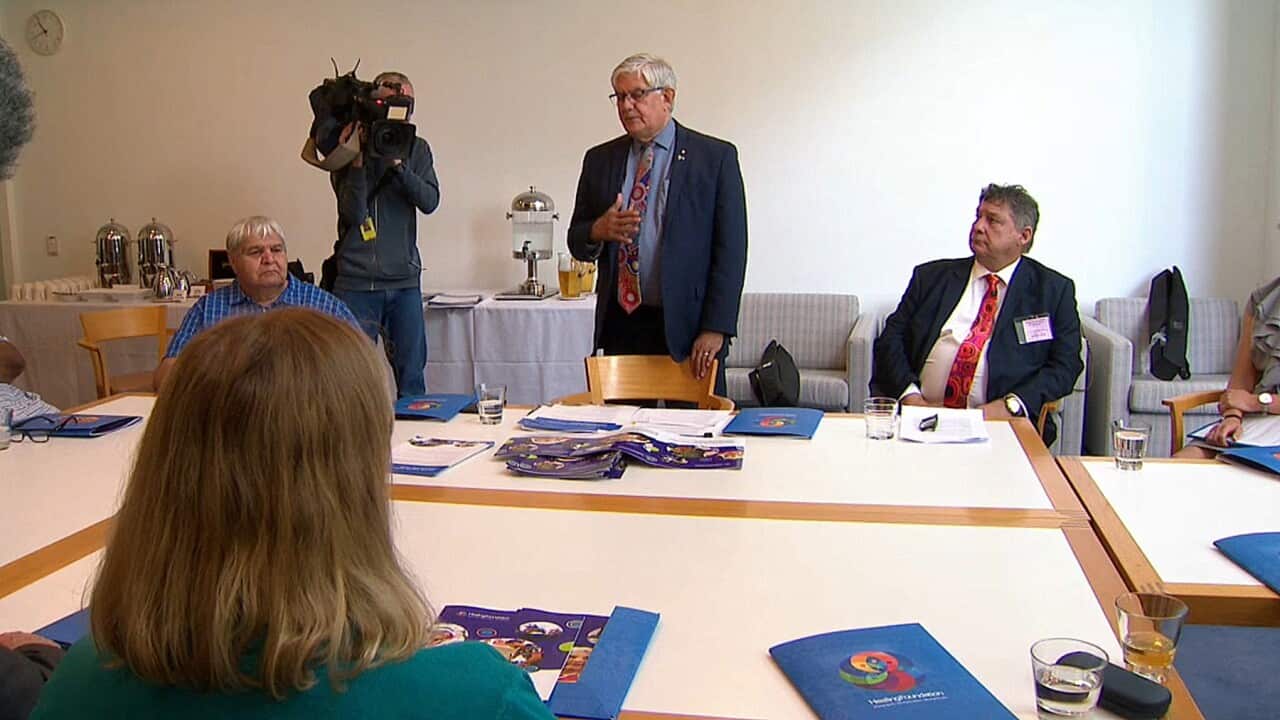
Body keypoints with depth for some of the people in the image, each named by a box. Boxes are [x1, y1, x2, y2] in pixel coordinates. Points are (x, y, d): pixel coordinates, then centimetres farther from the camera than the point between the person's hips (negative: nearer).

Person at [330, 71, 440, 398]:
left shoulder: (417, 149, 9)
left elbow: (430, 201, -5)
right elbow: (354, 213, -10)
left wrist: (397, 164, -16)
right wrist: (357, 160, -19)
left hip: (405, 278, 3)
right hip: (356, 281, -3)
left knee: (412, 374, 7)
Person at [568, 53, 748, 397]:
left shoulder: (716, 157, -1)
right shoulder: (600, 160, 11)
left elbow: (731, 249, -6)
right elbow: (577, 243, 15)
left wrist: (715, 329, -12)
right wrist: (598, 231, -9)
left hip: (687, 326, -3)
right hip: (620, 327, 3)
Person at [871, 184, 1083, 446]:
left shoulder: (1053, 289, 12)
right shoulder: (932, 276, 16)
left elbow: (1064, 365, 5)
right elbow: (890, 338, 11)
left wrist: (1010, 405, -11)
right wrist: (910, 396, -7)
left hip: (998, 424, -1)